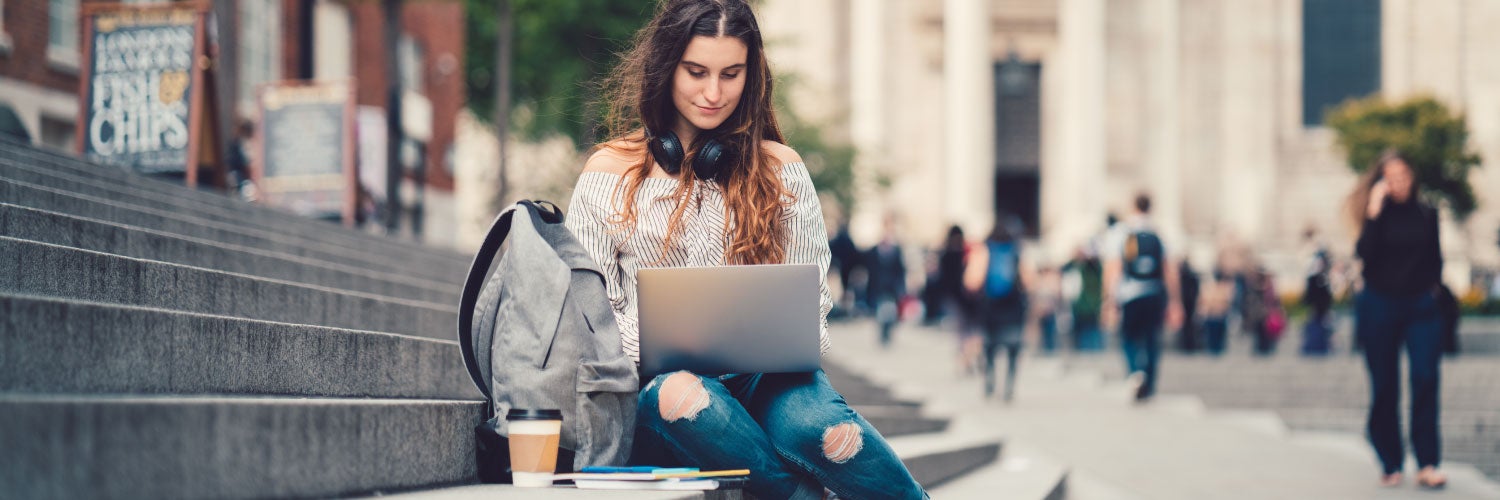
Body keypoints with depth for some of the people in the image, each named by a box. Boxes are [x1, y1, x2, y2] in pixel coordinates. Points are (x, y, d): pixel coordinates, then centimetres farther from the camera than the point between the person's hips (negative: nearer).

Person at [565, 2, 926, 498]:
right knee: (679, 392, -40)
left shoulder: (779, 168, 15)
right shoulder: (609, 174, 11)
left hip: (766, 378, 1)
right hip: (657, 379, 0)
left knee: (822, 427, -36)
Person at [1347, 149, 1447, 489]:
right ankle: (1390, 465, 12)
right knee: (1385, 388, 3)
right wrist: (1374, 213, -18)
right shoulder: (1377, 215, 2)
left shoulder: (1426, 215, 7)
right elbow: (1364, 253, -14)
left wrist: (1433, 286, 6)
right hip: (1380, 305, -1)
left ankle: (1427, 465, -15)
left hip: (1420, 306, 1)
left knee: (1425, 378, -14)